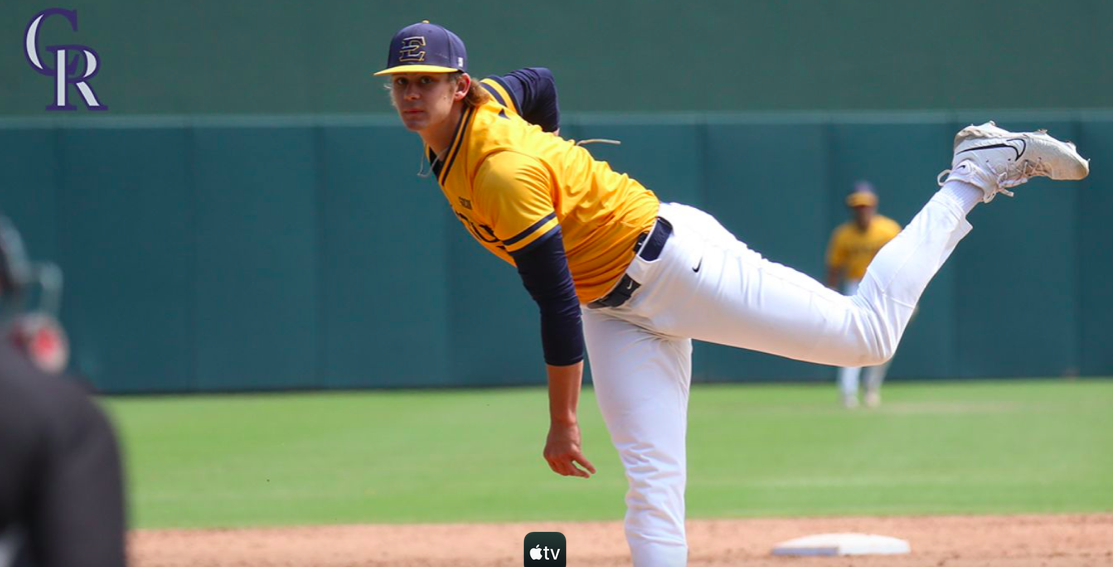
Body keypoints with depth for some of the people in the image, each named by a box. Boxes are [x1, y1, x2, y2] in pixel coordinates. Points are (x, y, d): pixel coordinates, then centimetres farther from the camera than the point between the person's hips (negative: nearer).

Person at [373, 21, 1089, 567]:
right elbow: (540, 83, 22)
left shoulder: (506, 170, -28)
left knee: (868, 332, -6)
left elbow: (557, 305, -27)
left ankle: (981, 169, 8)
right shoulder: (480, 106, -1)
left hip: (675, 263, -9)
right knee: (652, 476, 0)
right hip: (615, 307, 9)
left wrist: (562, 423, -22)